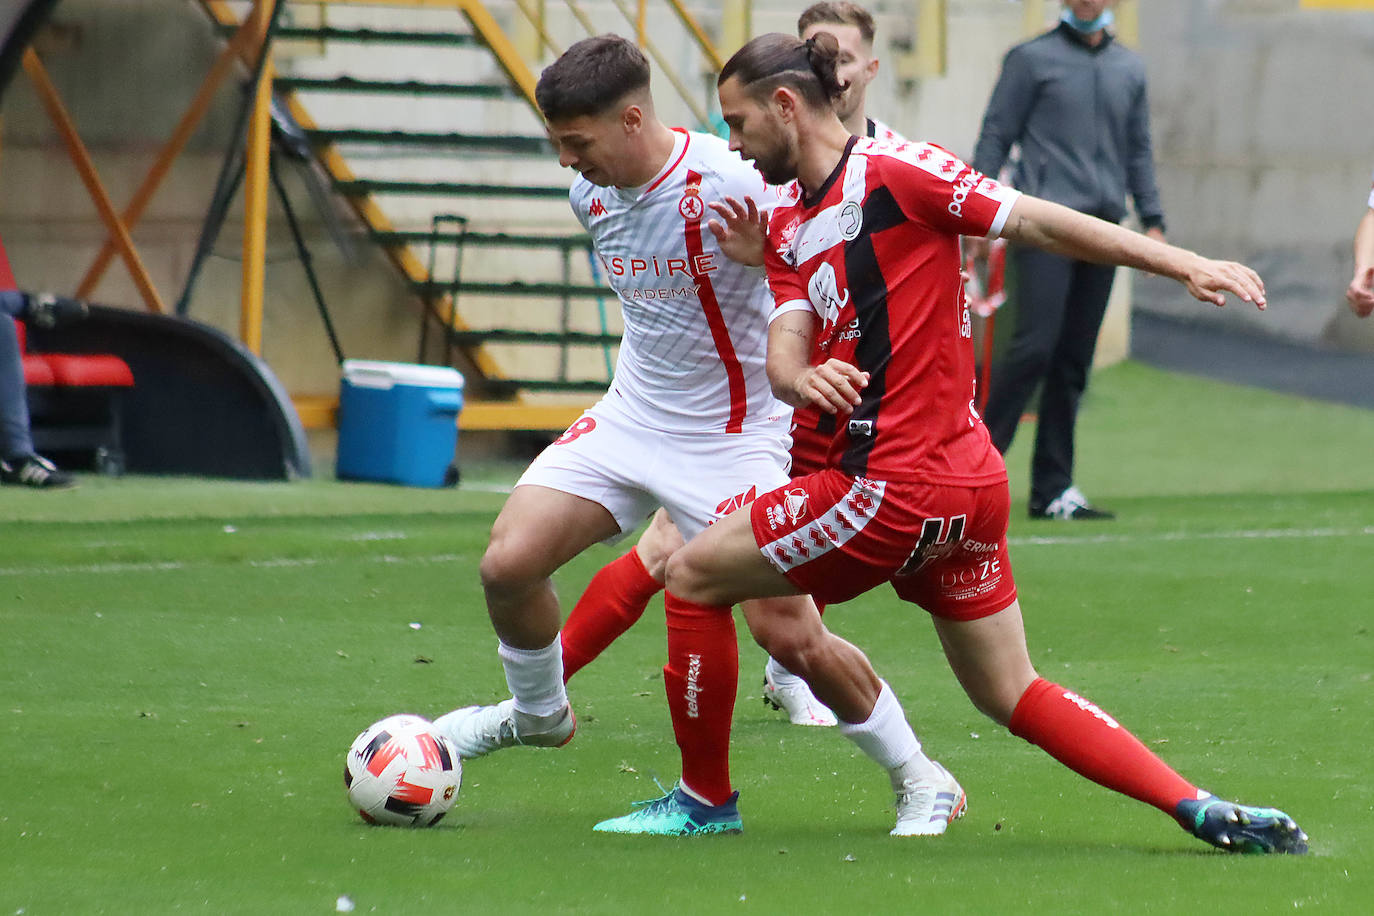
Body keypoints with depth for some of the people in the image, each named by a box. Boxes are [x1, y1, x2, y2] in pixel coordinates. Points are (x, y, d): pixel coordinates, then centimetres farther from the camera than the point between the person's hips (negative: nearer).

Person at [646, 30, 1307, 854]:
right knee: (1010, 694, 12)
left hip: (901, 488, -9)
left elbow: (1034, 221, -12)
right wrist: (803, 379, -20)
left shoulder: (889, 170, -9)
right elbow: (786, 351, 5)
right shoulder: (789, 230, 17)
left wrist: (1182, 263, -17)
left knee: (694, 574, -1)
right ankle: (1202, 810, 6)